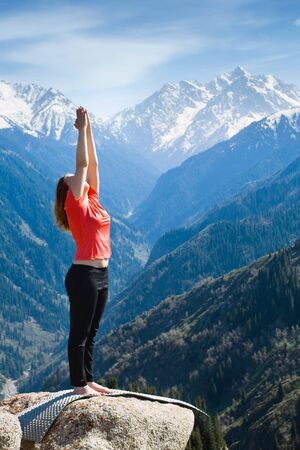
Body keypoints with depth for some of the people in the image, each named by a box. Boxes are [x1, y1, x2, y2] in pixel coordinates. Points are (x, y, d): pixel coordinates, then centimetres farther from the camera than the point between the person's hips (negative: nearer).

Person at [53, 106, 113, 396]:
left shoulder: (93, 200, 12)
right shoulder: (76, 204, -8)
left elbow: (92, 163, 11)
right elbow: (81, 164, -13)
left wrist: (88, 129, 9)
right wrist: (82, 129, -8)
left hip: (101, 273, 8)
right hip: (83, 274, -8)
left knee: (91, 332, 14)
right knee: (79, 332, 0)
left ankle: (88, 380, 22)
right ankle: (79, 384, 6)